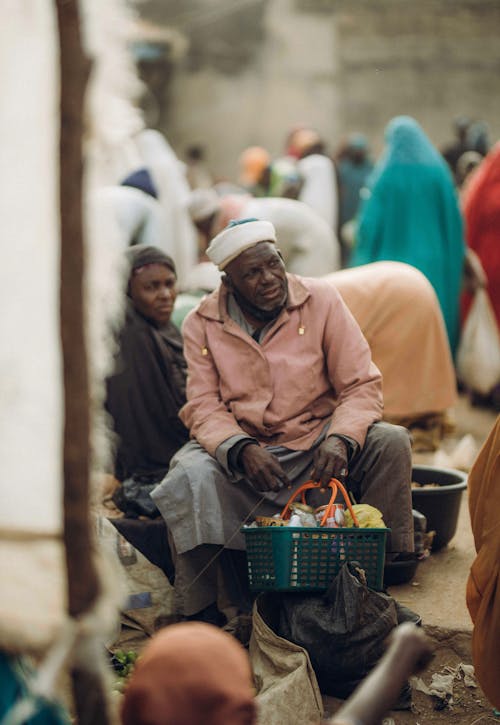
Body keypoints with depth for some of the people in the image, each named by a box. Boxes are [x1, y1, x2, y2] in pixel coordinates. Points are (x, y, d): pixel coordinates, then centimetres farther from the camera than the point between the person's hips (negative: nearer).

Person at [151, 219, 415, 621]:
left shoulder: (321, 300, -5)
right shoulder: (202, 324, -2)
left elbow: (362, 386, -7)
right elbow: (204, 406, -6)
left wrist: (341, 438, -28)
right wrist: (242, 450, -27)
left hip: (315, 446, 1)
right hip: (239, 449, 0)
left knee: (390, 443, -25)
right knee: (190, 476, -31)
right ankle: (199, 613, -14)